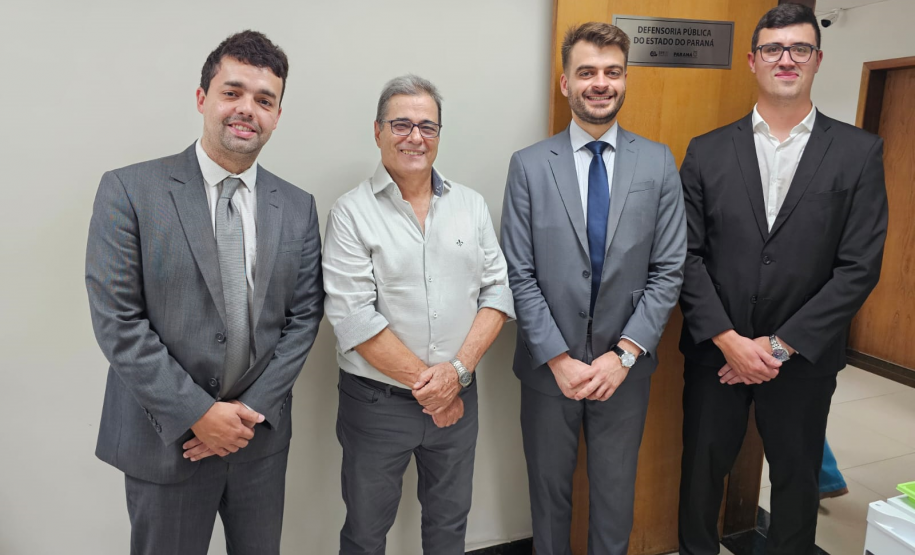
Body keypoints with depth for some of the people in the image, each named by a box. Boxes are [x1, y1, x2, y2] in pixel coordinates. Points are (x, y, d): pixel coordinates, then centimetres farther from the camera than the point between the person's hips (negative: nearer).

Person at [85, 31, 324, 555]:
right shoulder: (129, 191, -8)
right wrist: (197, 413, -15)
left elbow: (303, 316, 0)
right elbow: (117, 320, -12)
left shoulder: (298, 207, 1)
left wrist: (253, 409, -9)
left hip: (261, 433, 3)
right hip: (165, 437, -2)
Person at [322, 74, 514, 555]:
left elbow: (497, 290, 0)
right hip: (377, 402, -3)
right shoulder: (352, 213, -8)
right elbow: (354, 317, -15)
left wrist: (458, 369, -12)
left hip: (459, 399, 3)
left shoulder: (471, 205, 4)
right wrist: (422, 381, -13)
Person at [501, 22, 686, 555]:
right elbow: (520, 275, -8)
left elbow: (669, 271, -3)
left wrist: (625, 353, -11)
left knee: (616, 492, 19)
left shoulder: (659, 163, -1)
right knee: (550, 489, 18)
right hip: (549, 366, -1)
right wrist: (558, 358, -12)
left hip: (624, 366, 1)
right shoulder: (530, 165, -5)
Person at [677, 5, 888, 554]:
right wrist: (728, 340, -13)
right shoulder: (707, 152, 0)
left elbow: (860, 266, -7)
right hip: (716, 352, 1)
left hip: (803, 358, 0)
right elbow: (687, 256, -4)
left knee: (797, 479, 17)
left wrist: (781, 345, -13)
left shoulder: (859, 152, -1)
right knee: (702, 472, 14)